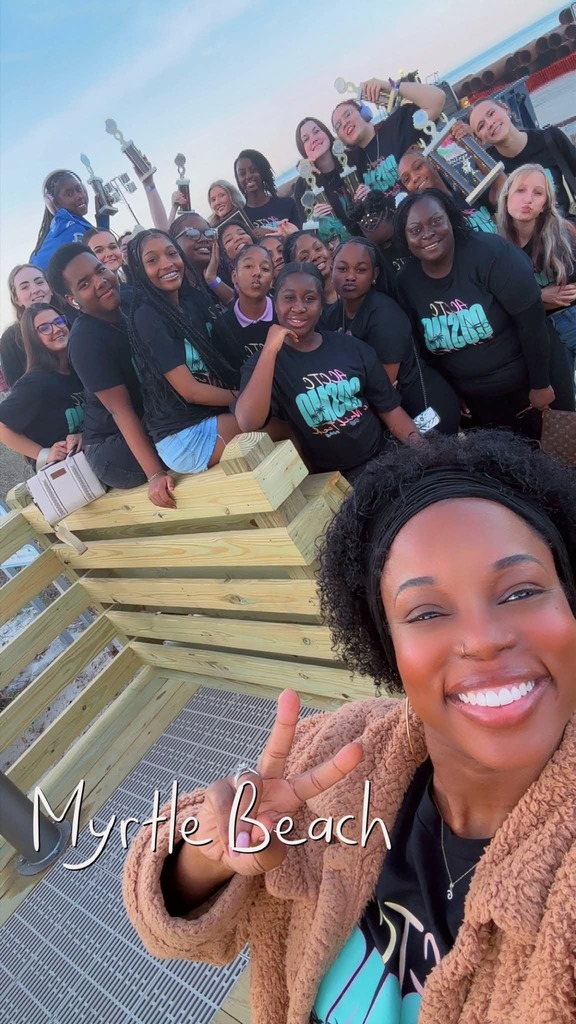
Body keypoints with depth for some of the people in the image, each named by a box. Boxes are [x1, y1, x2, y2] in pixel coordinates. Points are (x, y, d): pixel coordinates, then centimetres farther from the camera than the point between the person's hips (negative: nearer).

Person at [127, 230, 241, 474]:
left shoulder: (192, 301, 11)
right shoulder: (146, 317, -13)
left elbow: (219, 362, 11)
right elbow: (190, 390, -17)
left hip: (215, 417, 8)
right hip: (185, 436, -8)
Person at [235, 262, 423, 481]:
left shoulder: (354, 349, 5)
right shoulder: (263, 363, -3)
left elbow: (390, 409, 8)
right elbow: (248, 424, -22)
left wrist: (418, 446, -10)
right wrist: (270, 349, -22)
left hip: (382, 456, 3)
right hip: (329, 476, -3)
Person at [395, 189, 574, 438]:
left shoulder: (489, 252, -21)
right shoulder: (406, 281, -7)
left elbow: (531, 319, -20)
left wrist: (541, 384, -15)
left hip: (529, 381, -3)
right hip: (475, 398, 3)